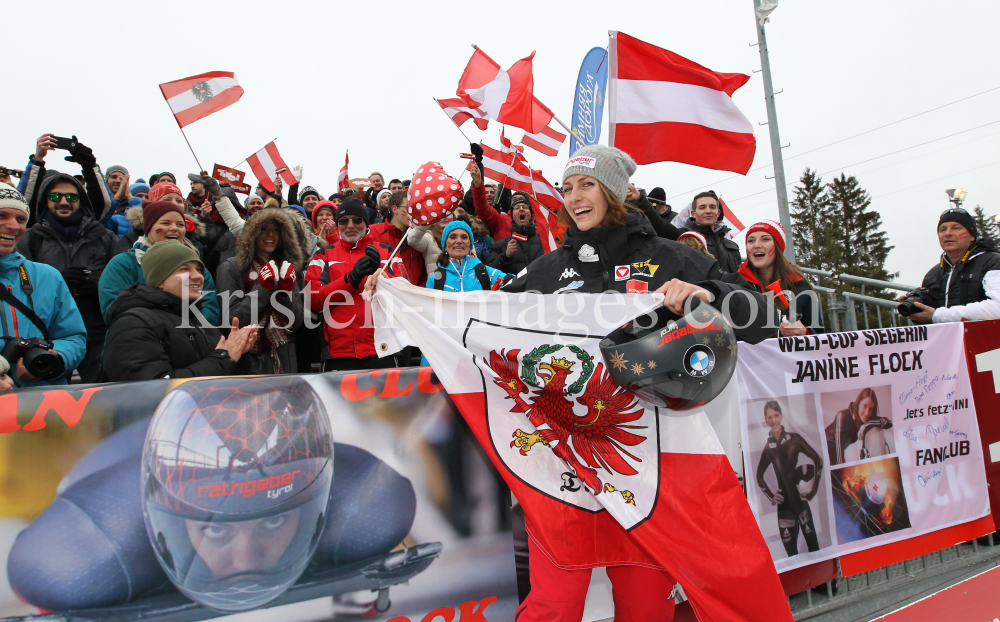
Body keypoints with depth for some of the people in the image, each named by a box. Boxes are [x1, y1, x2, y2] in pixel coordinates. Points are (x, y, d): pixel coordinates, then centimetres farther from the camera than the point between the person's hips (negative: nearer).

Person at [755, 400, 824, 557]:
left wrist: (814, 488, -3)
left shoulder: (793, 439, -2)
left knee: (813, 544, 3)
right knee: (790, 547, 4)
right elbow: (759, 476, 17)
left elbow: (818, 459, 1)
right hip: (784, 504, 2)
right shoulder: (768, 447, 6)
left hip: (800, 499, -2)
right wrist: (771, 497, 5)